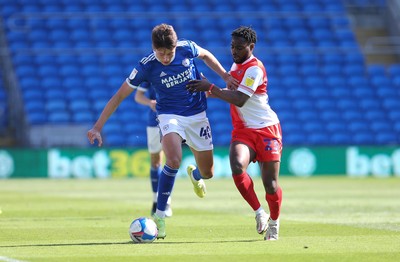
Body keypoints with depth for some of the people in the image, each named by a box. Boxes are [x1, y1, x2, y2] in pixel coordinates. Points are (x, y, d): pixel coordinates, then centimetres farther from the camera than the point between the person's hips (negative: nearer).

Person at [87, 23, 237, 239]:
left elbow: (206, 55, 12)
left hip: (197, 114, 3)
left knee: (207, 172, 10)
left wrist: (225, 76, 3)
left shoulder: (187, 48, -15)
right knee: (174, 160, -32)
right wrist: (97, 127, -17)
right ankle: (159, 215, -22)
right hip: (170, 115, -3)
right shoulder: (146, 66, -20)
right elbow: (119, 96, -14)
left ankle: (195, 174, 51)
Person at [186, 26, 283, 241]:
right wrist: (208, 89, 10)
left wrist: (211, 88, -22)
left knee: (270, 185, -4)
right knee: (237, 167, -25)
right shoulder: (236, 65, 12)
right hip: (242, 131, 6)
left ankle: (274, 223, 25)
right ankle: (259, 213, -9)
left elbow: (240, 100, -25)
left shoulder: (254, 69, -15)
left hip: (266, 130, -6)